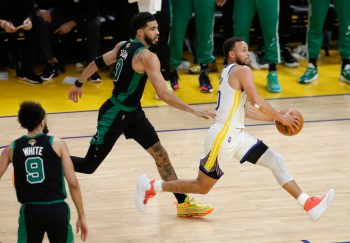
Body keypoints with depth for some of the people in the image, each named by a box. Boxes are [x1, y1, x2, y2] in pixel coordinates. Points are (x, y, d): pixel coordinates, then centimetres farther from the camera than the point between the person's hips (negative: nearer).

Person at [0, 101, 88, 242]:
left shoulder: (12, 149, 5)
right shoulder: (57, 144, -1)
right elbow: (73, 183, -3)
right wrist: (82, 216, 4)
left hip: (31, 211, 1)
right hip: (57, 209, -1)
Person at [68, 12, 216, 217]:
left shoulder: (123, 46, 3)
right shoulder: (148, 57, -24)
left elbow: (97, 63, 14)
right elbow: (164, 94, -30)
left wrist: (79, 84, 30)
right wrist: (195, 112, -27)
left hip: (133, 113, 10)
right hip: (114, 116, -10)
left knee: (161, 155, 7)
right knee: (88, 166, 1)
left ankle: (184, 204, 11)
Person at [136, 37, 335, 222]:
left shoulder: (231, 72, 17)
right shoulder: (242, 70, -12)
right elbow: (257, 102, -24)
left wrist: (273, 118, 17)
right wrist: (281, 118, -13)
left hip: (237, 136, 10)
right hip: (223, 138, -10)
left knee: (277, 162, 3)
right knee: (201, 187, 2)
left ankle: (309, 204, 1)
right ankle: (150, 187, 15)